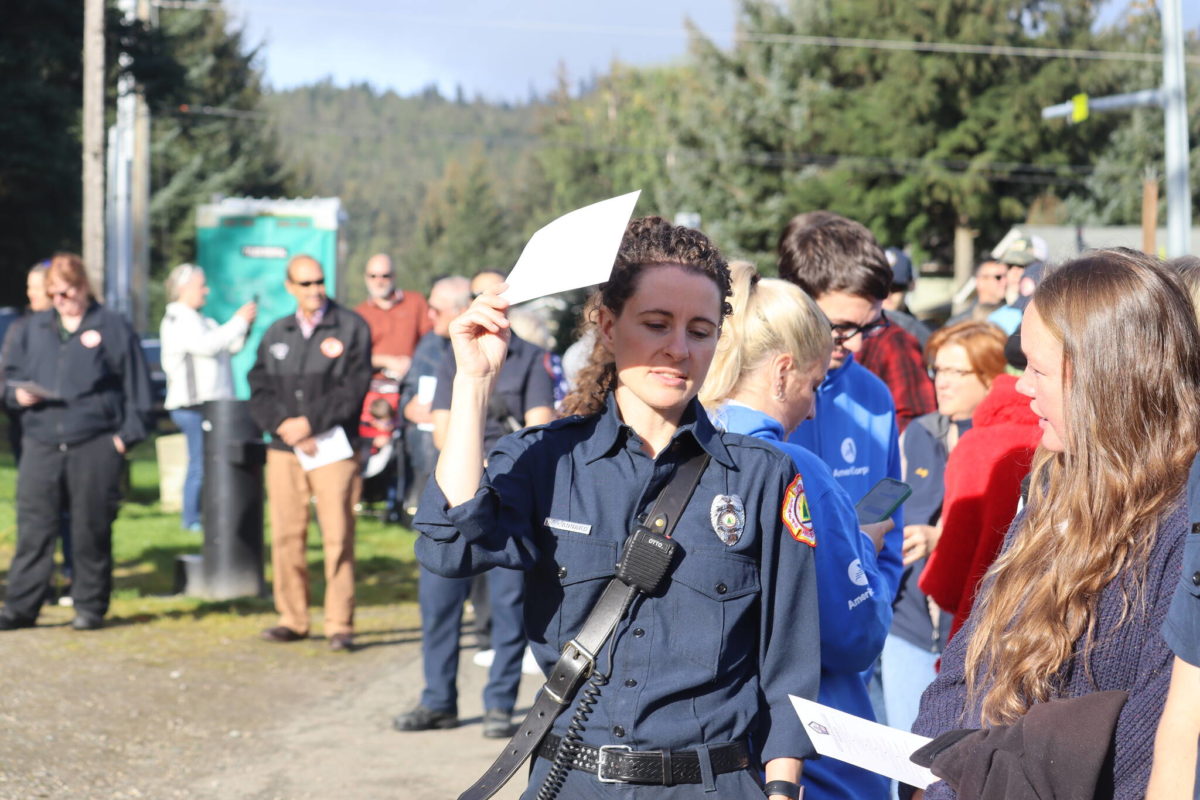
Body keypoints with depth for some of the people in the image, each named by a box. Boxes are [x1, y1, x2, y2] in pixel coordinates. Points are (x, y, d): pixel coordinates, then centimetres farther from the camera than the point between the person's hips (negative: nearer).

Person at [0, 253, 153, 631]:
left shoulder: (112, 327, 4)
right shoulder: (35, 328, 17)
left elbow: (136, 386, 3)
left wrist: (127, 434, -4)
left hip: (96, 446, -3)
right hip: (41, 444, 3)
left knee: (91, 529, 1)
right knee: (33, 528, 0)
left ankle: (90, 606, 11)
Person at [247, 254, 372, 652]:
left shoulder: (351, 328, 2)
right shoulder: (276, 335, 15)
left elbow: (353, 388, -7)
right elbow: (259, 391, 10)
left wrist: (309, 421, -13)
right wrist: (283, 426, -8)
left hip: (334, 448, -4)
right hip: (284, 451, 4)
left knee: (338, 537, -7)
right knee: (286, 536, 4)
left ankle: (340, 624, -2)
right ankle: (292, 619, 14)